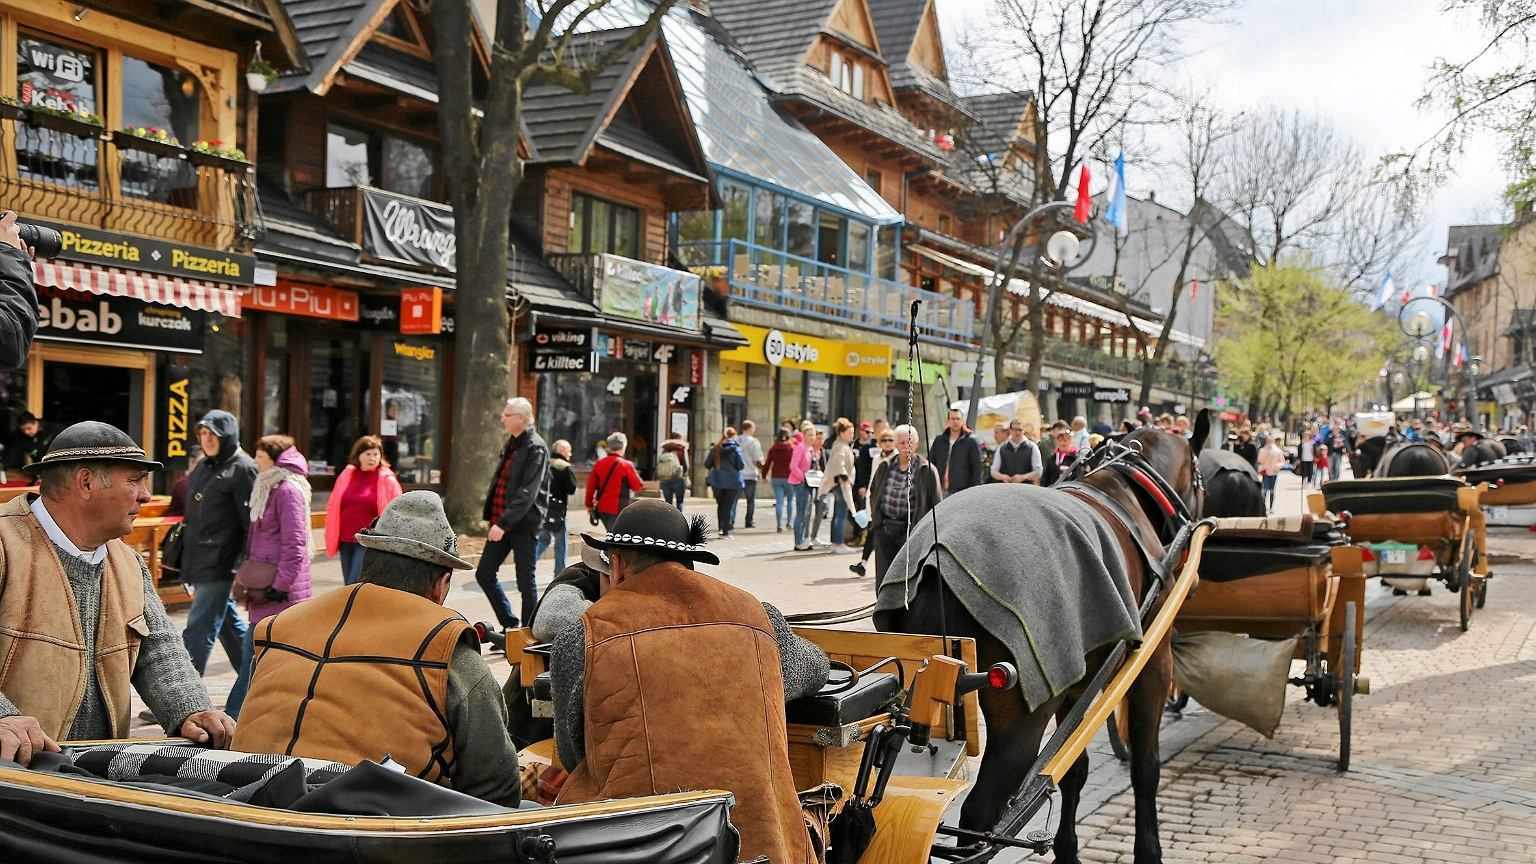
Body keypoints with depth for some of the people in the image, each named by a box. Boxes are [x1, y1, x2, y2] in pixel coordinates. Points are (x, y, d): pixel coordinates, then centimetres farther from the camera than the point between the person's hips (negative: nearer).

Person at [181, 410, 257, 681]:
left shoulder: (242, 469, -10)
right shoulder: (203, 466, 16)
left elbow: (251, 522, -14)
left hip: (220, 564, -9)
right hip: (198, 562, 9)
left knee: (199, 630, -9)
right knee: (229, 624, 17)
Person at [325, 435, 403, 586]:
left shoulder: (387, 480, -5)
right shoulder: (347, 475, 7)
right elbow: (334, 509, 13)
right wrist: (332, 539, 9)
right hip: (346, 541, 5)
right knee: (348, 586, 12)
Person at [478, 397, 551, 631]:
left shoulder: (535, 448, -13)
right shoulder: (510, 445, 13)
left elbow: (527, 493, -22)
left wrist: (503, 523, -28)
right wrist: (494, 519, 18)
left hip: (524, 524, -9)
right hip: (501, 523, 9)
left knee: (526, 583, 1)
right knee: (484, 574, 9)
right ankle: (510, 625, 21)